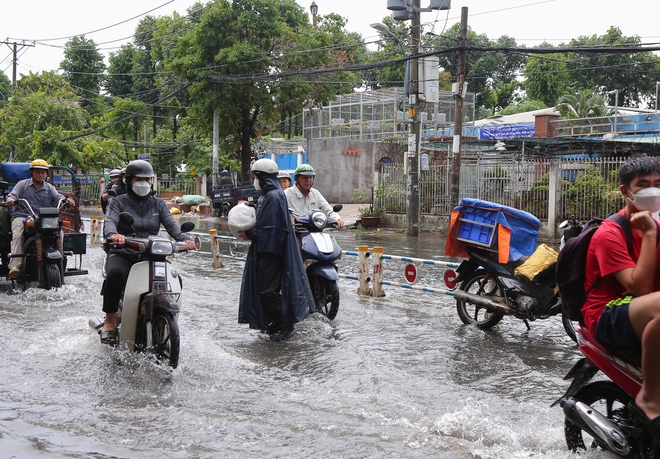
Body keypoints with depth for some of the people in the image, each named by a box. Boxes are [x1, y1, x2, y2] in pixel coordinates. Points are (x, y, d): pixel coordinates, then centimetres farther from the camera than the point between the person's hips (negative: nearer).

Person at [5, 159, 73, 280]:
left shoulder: (49, 188, 20)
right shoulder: (22, 184, 15)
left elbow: (58, 198, 4)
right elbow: (12, 195, 2)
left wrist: (67, 201, -20)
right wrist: (10, 200, -24)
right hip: (21, 216, -1)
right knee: (18, 235, -29)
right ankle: (14, 266, -41)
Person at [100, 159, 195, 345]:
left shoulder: (158, 204, 16)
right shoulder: (119, 202, 8)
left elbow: (170, 224, -1)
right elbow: (109, 221, -12)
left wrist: (184, 239, -23)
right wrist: (113, 234, -38)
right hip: (122, 254, -3)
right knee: (115, 273, -36)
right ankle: (110, 321, -20)